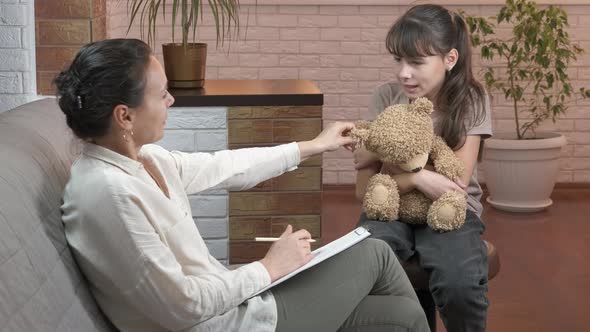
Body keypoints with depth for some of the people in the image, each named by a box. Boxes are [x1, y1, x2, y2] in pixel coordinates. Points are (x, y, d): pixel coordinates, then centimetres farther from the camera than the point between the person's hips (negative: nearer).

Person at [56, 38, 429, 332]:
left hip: (225, 301, 8)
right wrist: (270, 268, -13)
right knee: (375, 254, 6)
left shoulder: (138, 157, 0)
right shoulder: (108, 192, -29)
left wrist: (312, 146, 23)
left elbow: (221, 167, 15)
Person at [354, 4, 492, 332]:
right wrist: (417, 177, -21)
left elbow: (456, 182, -12)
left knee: (459, 284, -32)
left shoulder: (471, 101, -5)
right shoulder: (386, 97, -1)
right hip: (391, 210, 1)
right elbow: (364, 189, -4)